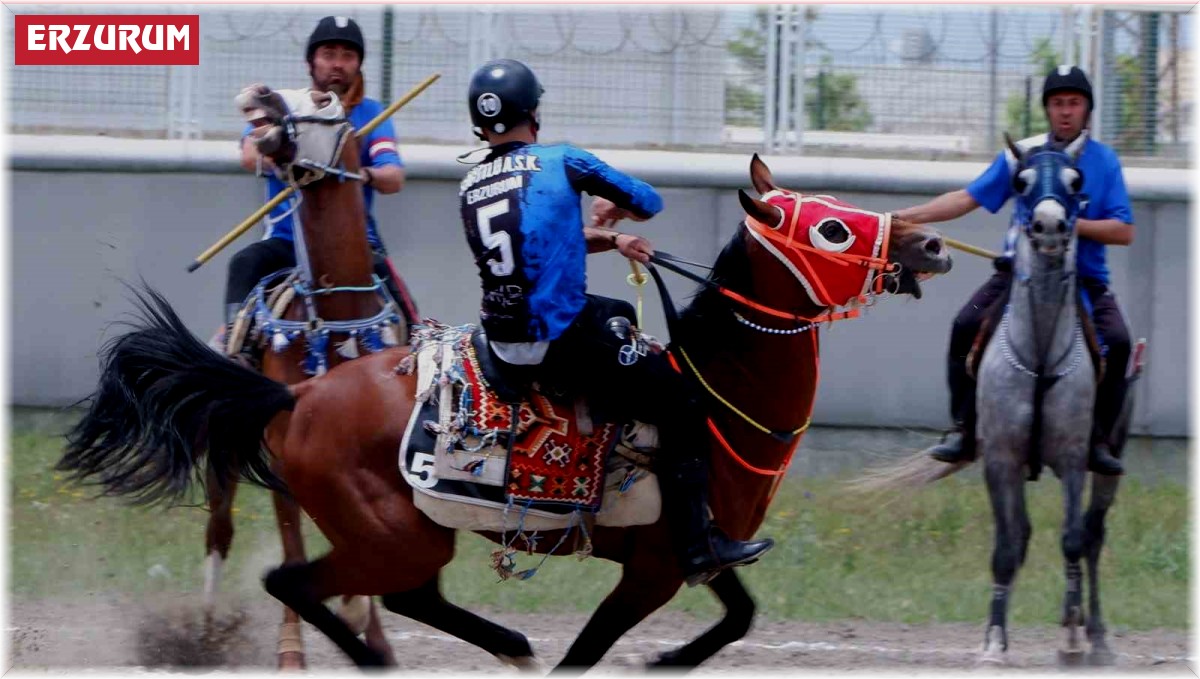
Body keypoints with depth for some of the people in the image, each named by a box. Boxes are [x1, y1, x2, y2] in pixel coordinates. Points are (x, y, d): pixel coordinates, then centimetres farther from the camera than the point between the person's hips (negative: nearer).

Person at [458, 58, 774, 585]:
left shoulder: (470, 189, 13)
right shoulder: (560, 162, -4)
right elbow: (647, 203, 8)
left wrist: (608, 239, 17)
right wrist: (615, 210, 30)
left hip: (501, 344, 8)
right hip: (562, 341, -8)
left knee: (621, 316, 34)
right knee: (680, 405, 2)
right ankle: (697, 546, -4)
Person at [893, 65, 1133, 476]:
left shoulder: (1104, 161, 3)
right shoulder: (1022, 154, 6)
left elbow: (1124, 232, -3)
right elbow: (968, 198, 6)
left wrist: (1075, 225, -18)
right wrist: (908, 217, -2)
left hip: (1085, 277, -1)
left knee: (1116, 341, -25)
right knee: (967, 326, -21)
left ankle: (1099, 440, -13)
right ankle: (963, 433, -15)